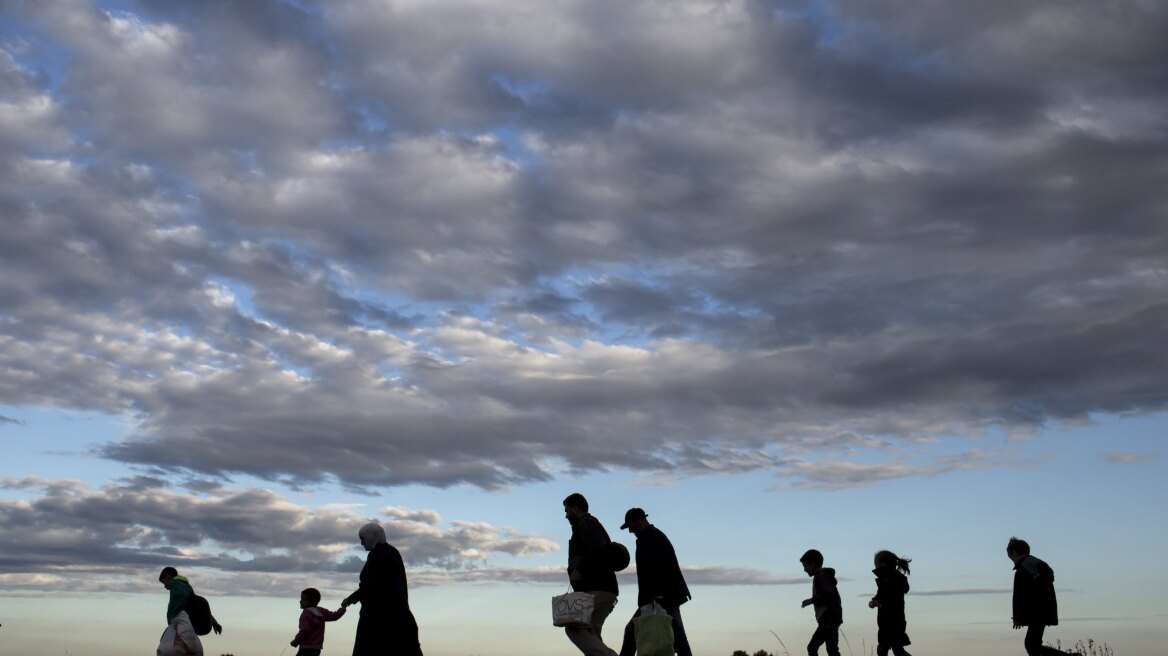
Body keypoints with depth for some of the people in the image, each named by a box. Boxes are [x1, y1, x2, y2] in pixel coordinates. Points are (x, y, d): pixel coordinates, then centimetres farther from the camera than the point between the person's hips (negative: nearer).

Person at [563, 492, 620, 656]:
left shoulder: (586, 523, -3)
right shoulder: (595, 525, 27)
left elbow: (597, 549, -20)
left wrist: (579, 570, -19)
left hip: (596, 589, -10)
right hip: (604, 589, 10)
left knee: (573, 627, -13)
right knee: (590, 633, 5)